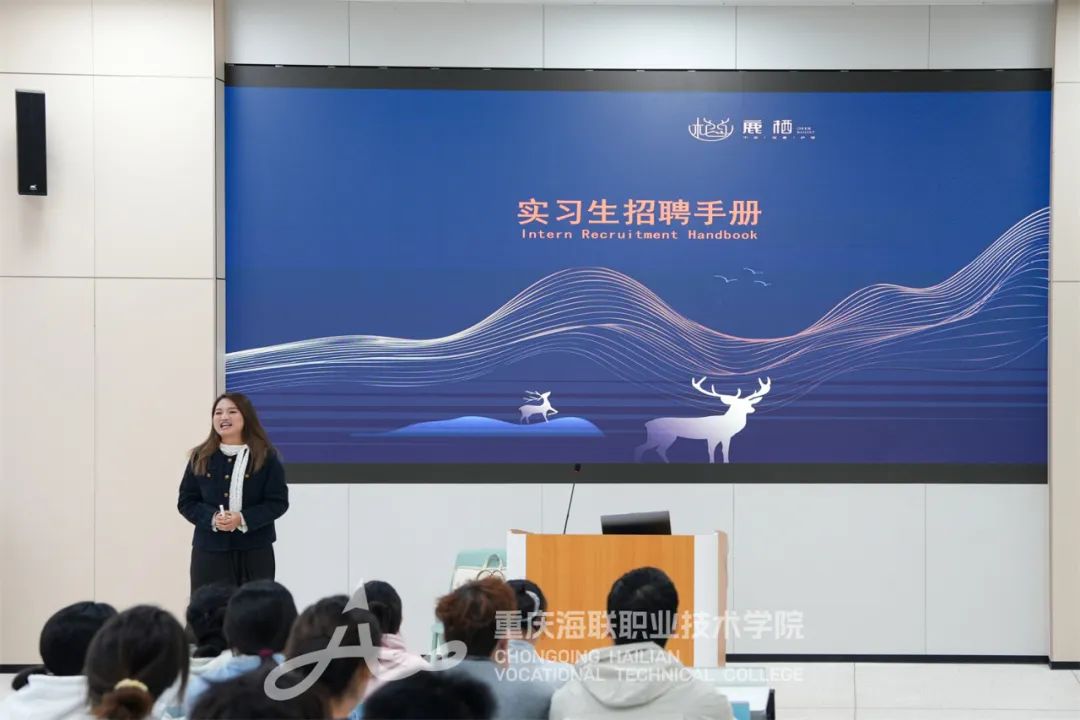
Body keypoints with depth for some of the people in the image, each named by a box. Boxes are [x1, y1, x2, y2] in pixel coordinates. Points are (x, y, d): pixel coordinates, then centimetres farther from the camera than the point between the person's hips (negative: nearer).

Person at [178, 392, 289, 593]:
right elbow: (186, 502, 6)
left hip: (255, 549, -1)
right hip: (210, 549, 1)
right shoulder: (200, 458, 6)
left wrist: (244, 519, -18)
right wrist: (212, 518, -14)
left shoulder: (266, 457, -1)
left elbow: (278, 502, -3)